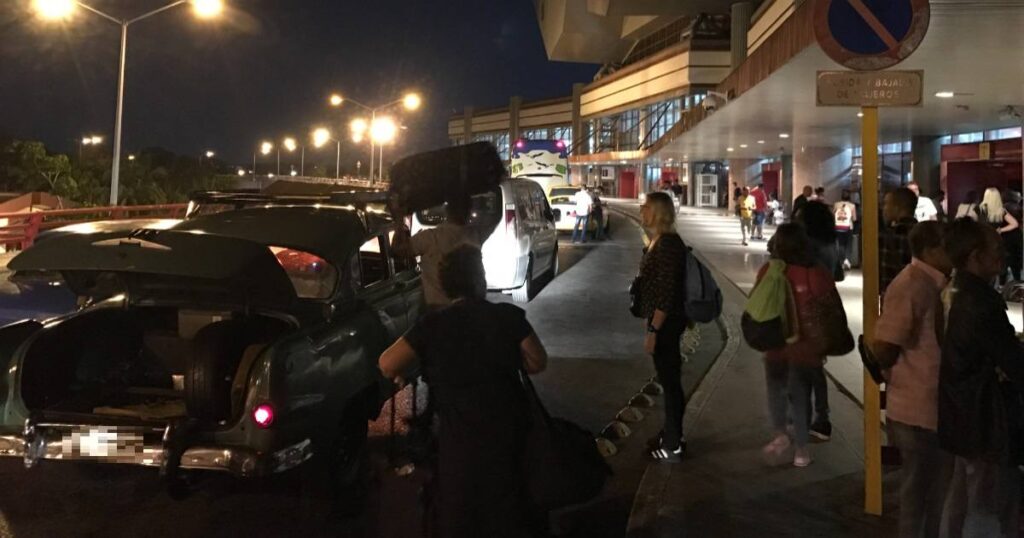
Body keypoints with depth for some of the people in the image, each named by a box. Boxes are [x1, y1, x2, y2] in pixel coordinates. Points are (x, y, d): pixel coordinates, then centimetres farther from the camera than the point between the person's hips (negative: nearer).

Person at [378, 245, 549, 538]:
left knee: (459, 507, 18)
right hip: (508, 425, 3)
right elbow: (538, 363, -4)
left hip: (461, 433, -2)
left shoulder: (434, 324, -13)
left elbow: (387, 365, -18)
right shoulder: (508, 316, -9)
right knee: (506, 495, 26)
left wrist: (399, 373, 4)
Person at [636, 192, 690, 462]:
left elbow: (667, 292, -24)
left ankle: (672, 446, 11)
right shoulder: (661, 240, 10)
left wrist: (653, 330, -23)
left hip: (666, 322, -10)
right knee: (669, 378, 19)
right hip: (664, 321, 10)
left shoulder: (667, 244, -21)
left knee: (670, 380, 0)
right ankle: (672, 434, 33)